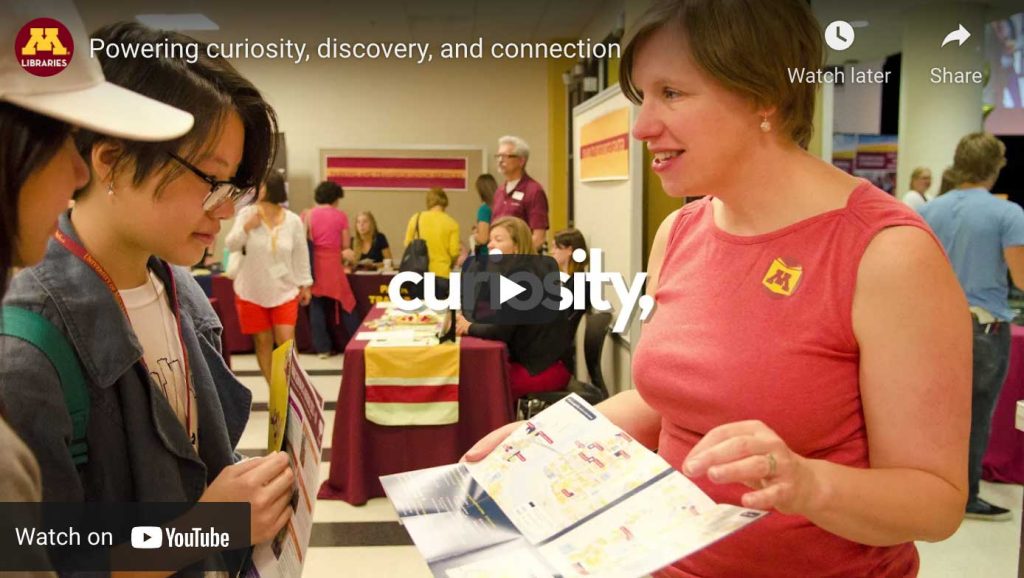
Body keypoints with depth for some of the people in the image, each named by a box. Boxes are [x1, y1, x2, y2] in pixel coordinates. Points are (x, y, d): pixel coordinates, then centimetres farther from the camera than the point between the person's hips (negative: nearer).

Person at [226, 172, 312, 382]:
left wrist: (305, 285, 7)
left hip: (284, 291, -1)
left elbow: (301, 254, 4)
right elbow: (230, 245, -8)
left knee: (286, 342, -6)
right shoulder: (247, 213, -6)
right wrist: (247, 226, -24)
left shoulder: (293, 220, -5)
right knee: (263, 343, 8)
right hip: (252, 292, 1)